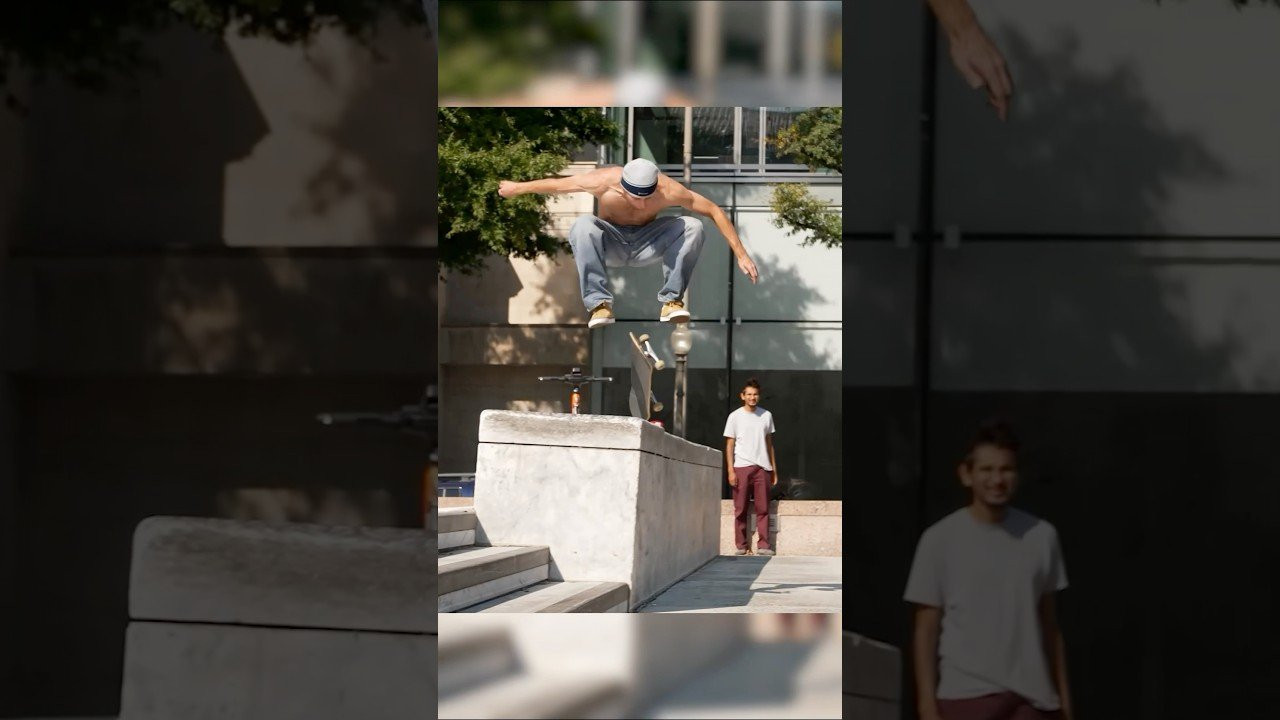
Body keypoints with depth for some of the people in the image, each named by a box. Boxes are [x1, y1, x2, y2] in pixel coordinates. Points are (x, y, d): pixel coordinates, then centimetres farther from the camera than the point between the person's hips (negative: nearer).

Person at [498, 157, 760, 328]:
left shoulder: (669, 190, -27)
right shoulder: (603, 181, -29)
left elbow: (714, 211, -18)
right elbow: (555, 184, -14)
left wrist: (741, 254, -17)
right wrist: (517, 188, 0)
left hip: (646, 244, 1)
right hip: (611, 243, -1)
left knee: (693, 227, -25)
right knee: (583, 225, -35)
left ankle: (671, 301, -18)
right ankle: (599, 304, -32)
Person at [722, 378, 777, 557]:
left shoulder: (766, 415, 11)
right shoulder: (735, 416, 3)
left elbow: (769, 443, 16)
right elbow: (730, 445, 2)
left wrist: (774, 469, 11)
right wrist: (731, 471, -6)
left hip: (762, 467, 2)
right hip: (741, 467, -2)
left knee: (763, 509, -2)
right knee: (740, 509, 0)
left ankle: (763, 545, -1)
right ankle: (741, 545, 5)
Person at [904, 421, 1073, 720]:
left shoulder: (1042, 535, 7)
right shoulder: (940, 539, -2)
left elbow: (1048, 622, 12)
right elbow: (926, 629, -1)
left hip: (1030, 695, 3)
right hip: (964, 695, -3)